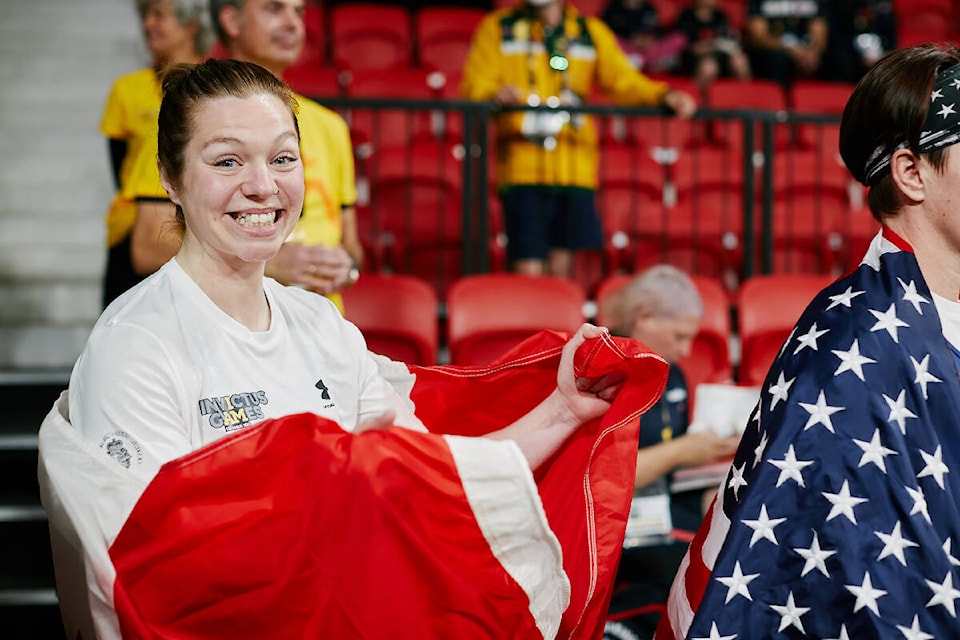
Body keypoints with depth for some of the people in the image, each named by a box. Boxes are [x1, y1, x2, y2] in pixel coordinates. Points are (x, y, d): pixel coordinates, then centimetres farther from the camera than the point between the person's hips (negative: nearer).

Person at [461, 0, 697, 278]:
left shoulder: (591, 33, 16)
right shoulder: (497, 28, 11)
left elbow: (624, 81, 9)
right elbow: (474, 85, 3)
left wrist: (664, 95, -9)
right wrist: (495, 93, -20)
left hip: (574, 169, 2)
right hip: (522, 168, -2)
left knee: (561, 267, 2)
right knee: (528, 271, -8)